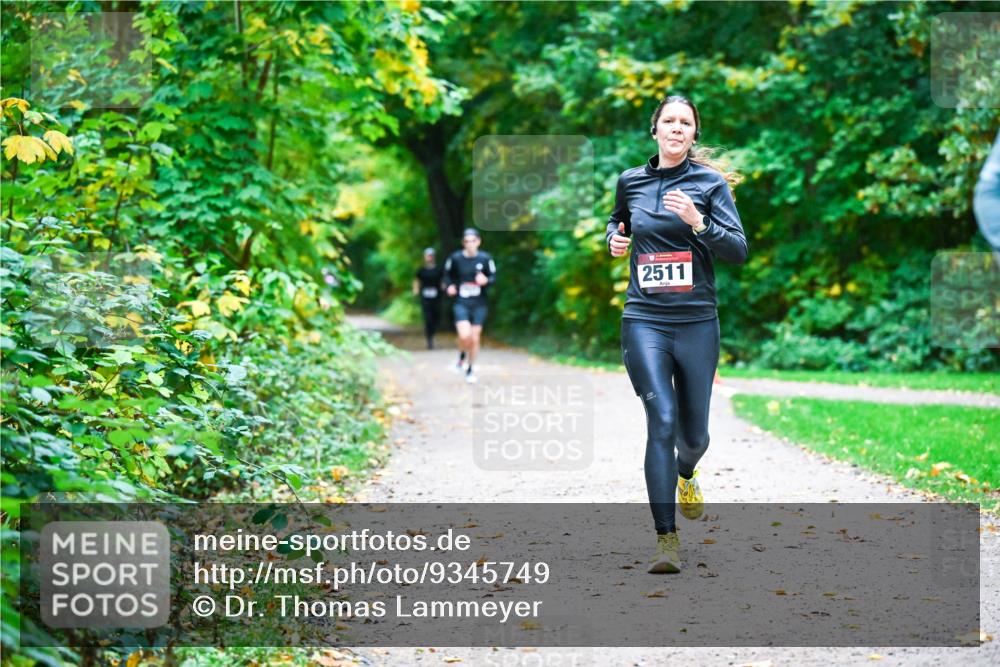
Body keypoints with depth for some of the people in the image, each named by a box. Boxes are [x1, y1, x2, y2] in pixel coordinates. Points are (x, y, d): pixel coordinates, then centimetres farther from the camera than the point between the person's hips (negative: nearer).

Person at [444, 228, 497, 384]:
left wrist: (486, 280, -18)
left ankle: (470, 369, 25)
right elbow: (448, 274, 13)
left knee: (475, 338, 6)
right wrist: (449, 285, -5)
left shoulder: (485, 258, -5)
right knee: (464, 336, -19)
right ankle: (462, 357, 14)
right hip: (461, 304, -1)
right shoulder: (455, 258, -4)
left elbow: (494, 277, 2)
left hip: (479, 305, 1)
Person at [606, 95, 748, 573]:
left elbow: (739, 251, -6)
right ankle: (665, 538, -12)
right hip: (644, 320, 0)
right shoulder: (630, 181, 8)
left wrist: (697, 222, -20)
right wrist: (614, 239, 8)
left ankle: (686, 474, 47)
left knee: (693, 431, 8)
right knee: (662, 421, -15)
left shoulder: (710, 183, 1)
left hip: (697, 322, 0)